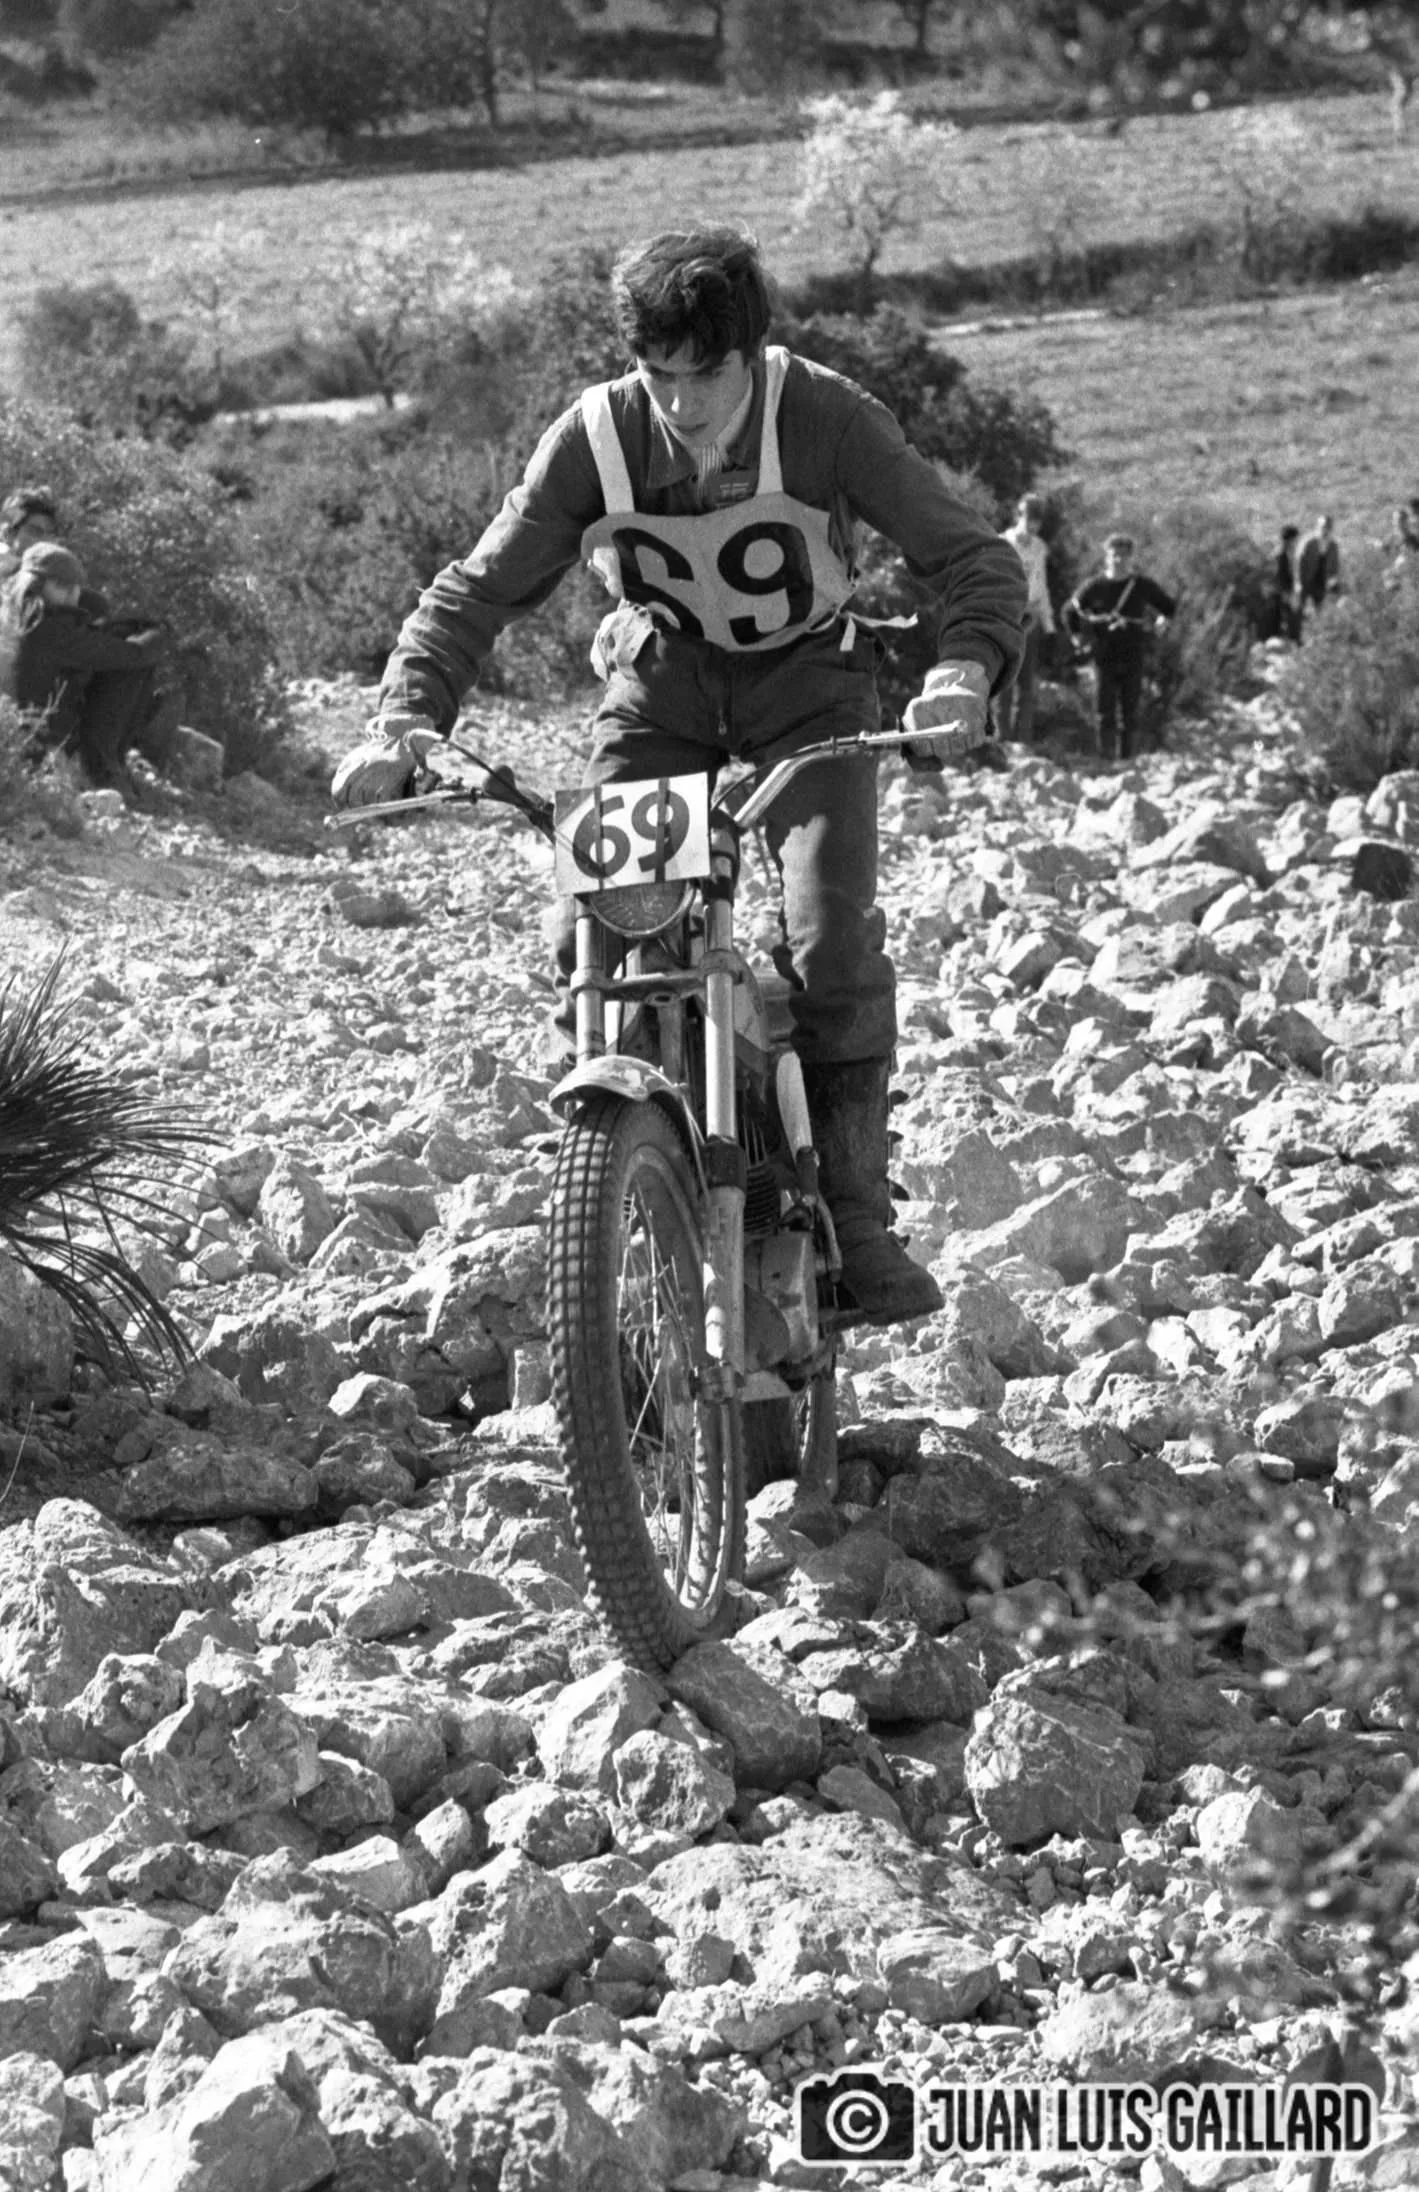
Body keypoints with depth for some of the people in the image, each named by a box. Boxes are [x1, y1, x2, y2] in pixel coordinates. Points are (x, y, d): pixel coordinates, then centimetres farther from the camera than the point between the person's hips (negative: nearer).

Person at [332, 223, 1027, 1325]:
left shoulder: (827, 419, -22)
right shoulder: (595, 437, -17)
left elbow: (974, 555, -22)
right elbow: (479, 589, -11)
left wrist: (967, 664, -44)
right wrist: (407, 719, -27)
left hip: (806, 686, -2)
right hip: (660, 686, 2)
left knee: (833, 938, -22)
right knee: (593, 942, -15)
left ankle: (856, 1216, -6)